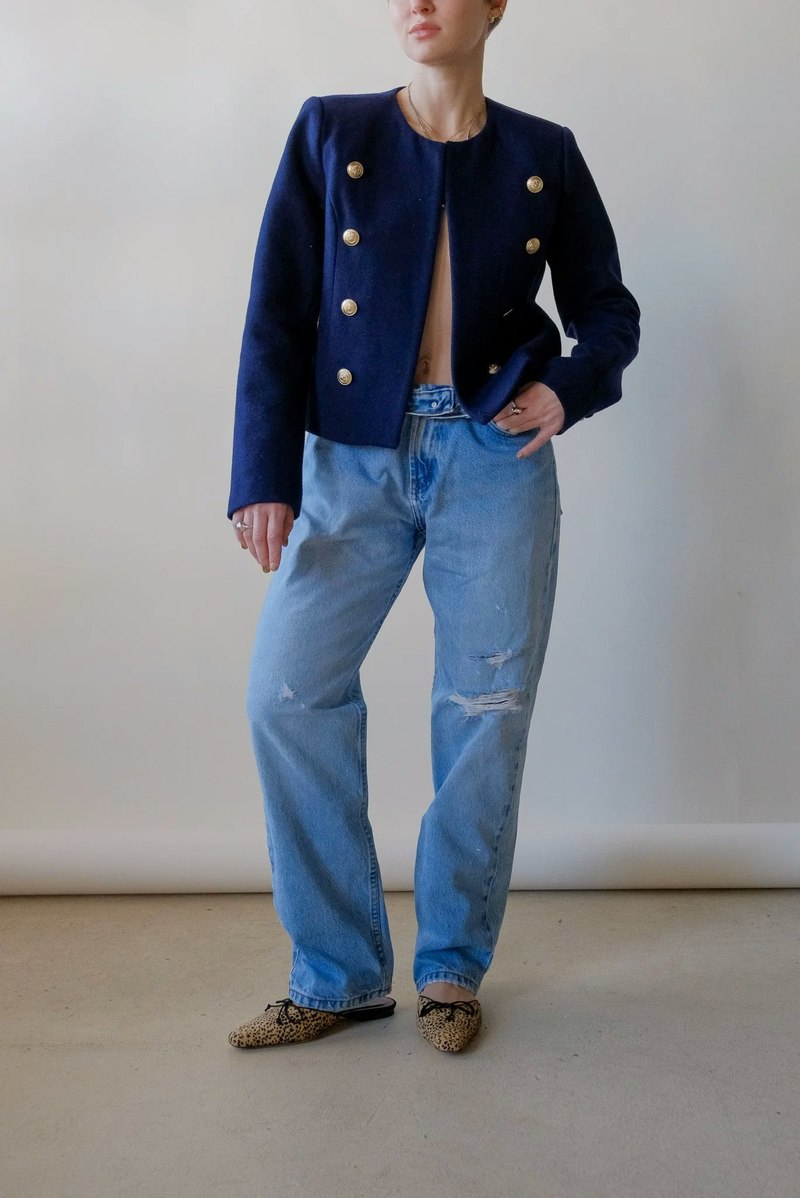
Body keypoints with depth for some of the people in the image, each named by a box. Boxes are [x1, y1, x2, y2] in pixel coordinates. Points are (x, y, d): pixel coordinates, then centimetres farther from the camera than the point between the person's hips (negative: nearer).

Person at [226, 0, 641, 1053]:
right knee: (288, 690, -7)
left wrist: (569, 388, -9)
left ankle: (453, 966, 19)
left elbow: (608, 311, 14)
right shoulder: (330, 134, 6)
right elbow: (277, 314, -1)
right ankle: (340, 974, 8)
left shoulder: (545, 156, 8)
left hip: (496, 455, 0)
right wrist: (264, 477, -10)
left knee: (488, 707, 0)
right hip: (355, 455, 1)